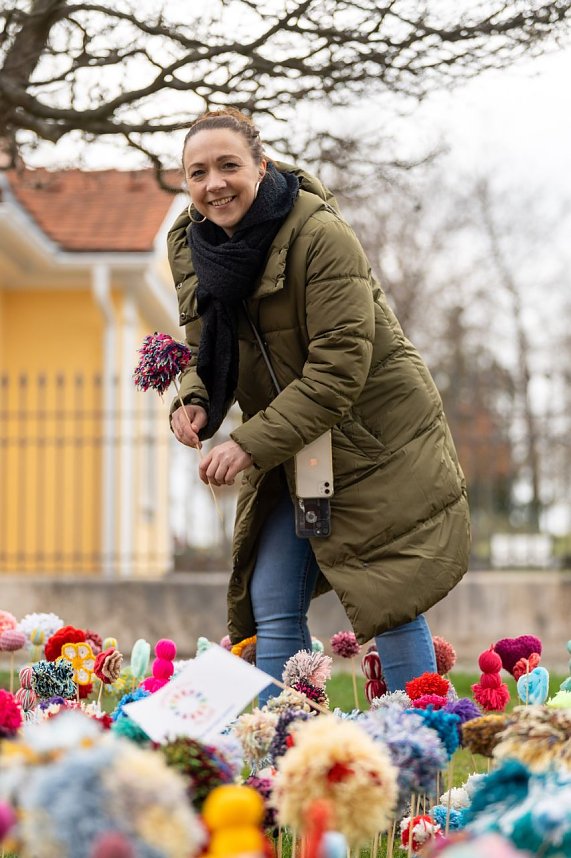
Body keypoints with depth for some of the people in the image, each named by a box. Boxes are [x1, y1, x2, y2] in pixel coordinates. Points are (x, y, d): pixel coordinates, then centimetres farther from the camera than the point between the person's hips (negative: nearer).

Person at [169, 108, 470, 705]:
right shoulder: (190, 246, -1)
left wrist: (251, 444, -28)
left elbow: (340, 368, -24)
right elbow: (210, 349, 13)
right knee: (271, 607, 2)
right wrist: (195, 403, -10)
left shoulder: (320, 234, -22)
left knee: (393, 607, -5)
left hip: (373, 436, -6)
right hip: (288, 449, 6)